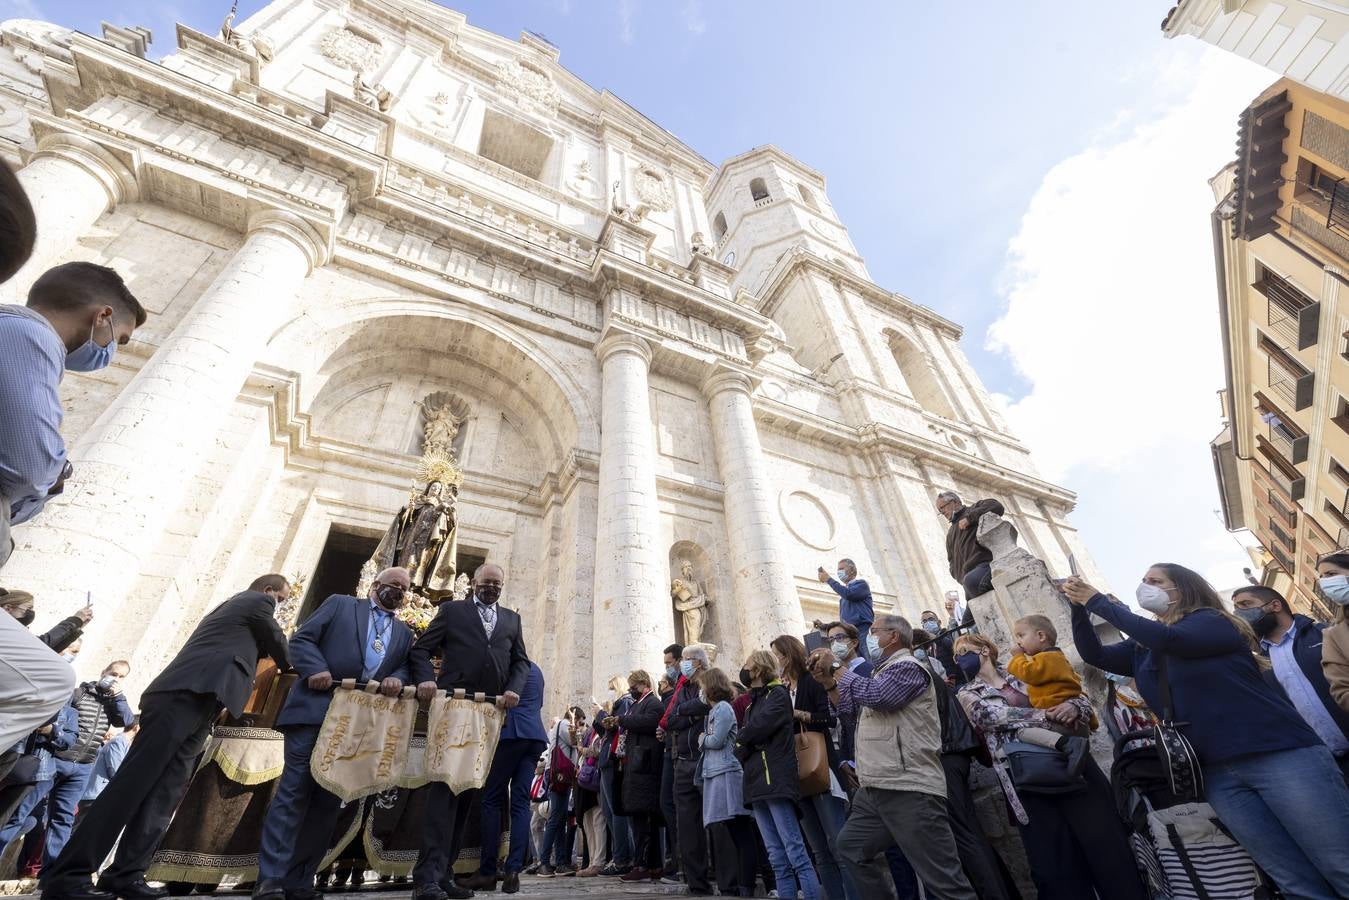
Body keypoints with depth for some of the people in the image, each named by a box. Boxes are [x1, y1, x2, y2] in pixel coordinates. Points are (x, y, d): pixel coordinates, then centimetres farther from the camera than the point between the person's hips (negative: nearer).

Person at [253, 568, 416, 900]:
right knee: (294, 791, -4)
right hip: (316, 710, -4)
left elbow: (407, 667, 12)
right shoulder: (339, 604, 9)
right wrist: (316, 670, -14)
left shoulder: (404, 633, 20)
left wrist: (398, 680, -11)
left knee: (328, 800, 8)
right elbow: (302, 638, 3)